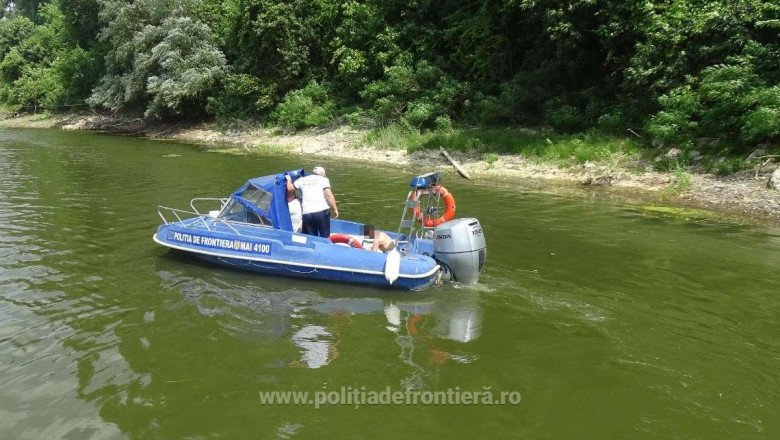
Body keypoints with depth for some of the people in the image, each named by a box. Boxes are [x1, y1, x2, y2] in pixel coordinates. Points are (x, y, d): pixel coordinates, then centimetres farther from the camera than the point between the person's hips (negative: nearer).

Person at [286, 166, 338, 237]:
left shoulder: (302, 180, 15)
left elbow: (289, 188, 21)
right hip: (322, 211, -3)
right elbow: (328, 195, -6)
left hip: (306, 213, 3)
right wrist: (335, 209, -2)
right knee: (325, 237, 5)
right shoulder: (323, 179, 6)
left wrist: (289, 179, 41)